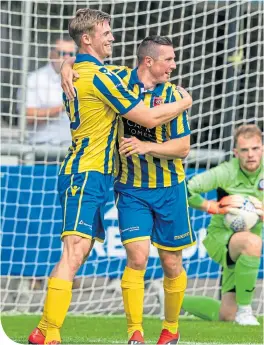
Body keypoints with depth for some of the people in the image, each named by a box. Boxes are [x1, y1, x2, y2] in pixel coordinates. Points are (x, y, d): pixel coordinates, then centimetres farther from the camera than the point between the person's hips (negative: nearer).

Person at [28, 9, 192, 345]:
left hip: (81, 174, 10)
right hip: (87, 175, -10)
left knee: (79, 254, 8)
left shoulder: (78, 72, 15)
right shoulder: (99, 76, -14)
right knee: (74, 253, -17)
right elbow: (149, 118, -12)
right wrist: (184, 102, 5)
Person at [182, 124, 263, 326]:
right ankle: (244, 309, -27)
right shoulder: (226, 173, -18)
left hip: (245, 250, 5)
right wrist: (214, 207, -22)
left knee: (226, 315, 5)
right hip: (220, 237, -5)